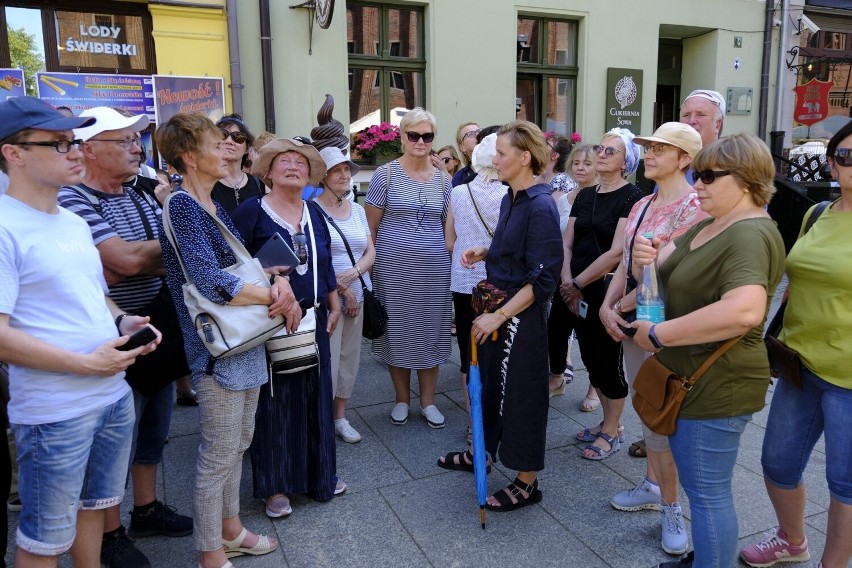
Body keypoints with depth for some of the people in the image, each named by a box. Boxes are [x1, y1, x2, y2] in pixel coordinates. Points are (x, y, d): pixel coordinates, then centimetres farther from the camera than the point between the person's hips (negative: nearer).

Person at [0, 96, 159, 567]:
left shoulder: (75, 223, 10)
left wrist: (121, 321, 1)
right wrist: (87, 363, -21)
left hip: (114, 395, 8)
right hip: (54, 412, -8)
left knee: (93, 506, 23)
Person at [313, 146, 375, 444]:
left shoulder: (357, 210, 12)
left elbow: (371, 252, 10)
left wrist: (353, 273, -10)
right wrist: (342, 289, -10)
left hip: (356, 294, 6)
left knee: (349, 358, 12)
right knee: (327, 361, -5)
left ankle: (340, 416, 26)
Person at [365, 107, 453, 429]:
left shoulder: (443, 179, 8)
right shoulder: (385, 175, -2)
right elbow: (371, 227, 0)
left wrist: (451, 259, 9)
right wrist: (370, 266, -3)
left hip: (434, 268, 3)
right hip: (394, 267, -2)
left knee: (430, 330, 9)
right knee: (398, 329, 7)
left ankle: (428, 401, 25)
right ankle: (402, 399, 26)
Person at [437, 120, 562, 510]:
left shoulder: (541, 207, -20)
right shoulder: (511, 197, 6)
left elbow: (543, 280, -22)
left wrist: (500, 315, -22)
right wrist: (483, 253, 3)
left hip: (522, 313, -9)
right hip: (498, 306, 9)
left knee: (519, 392, 4)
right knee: (489, 379, 20)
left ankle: (527, 482, 21)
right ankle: (481, 452, 41)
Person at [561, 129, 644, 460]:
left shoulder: (632, 197, -9)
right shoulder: (585, 195, 11)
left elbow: (617, 251, -18)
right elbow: (567, 244, 7)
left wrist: (578, 283, -13)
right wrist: (567, 284, -7)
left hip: (609, 290, -6)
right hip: (577, 293, 6)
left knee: (608, 361, 3)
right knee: (591, 359, 13)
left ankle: (612, 432, 21)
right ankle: (609, 423, 31)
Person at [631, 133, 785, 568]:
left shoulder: (750, 234, -22)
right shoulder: (707, 228, 11)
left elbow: (744, 311, -39)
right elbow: (661, 273, 9)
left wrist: (659, 334, -31)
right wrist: (644, 259, -16)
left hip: (716, 387, -10)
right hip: (689, 379, 10)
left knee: (707, 492, 4)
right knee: (700, 483, 24)